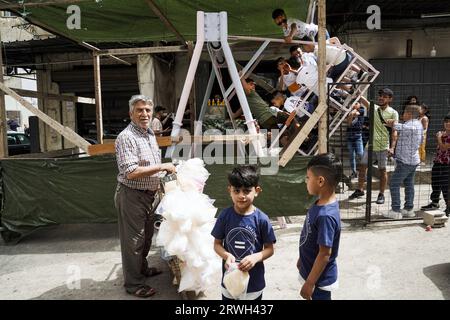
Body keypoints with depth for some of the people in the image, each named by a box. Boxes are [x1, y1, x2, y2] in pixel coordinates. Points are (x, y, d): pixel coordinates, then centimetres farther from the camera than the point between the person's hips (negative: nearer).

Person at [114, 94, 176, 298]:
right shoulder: (126, 137, -20)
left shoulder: (150, 134, 9)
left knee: (146, 235, 22)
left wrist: (160, 184, 19)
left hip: (148, 195, 9)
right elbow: (131, 172, -28)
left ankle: (142, 268, 43)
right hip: (131, 195, -9)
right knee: (133, 239, 3)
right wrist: (162, 167, -23)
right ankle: (133, 283, 19)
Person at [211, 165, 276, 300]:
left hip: (253, 282, -1)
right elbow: (217, 244, -3)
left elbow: (269, 249, -7)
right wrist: (226, 255, -22)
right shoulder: (225, 215, -12)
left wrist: (256, 257, -26)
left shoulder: (261, 219, -16)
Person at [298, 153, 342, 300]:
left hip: (320, 278, -8)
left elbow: (325, 254, -27)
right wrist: (302, 259, 19)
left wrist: (309, 283, -19)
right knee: (313, 298, 25)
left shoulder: (326, 215, -32)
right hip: (311, 270, 8)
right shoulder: (321, 204, -5)